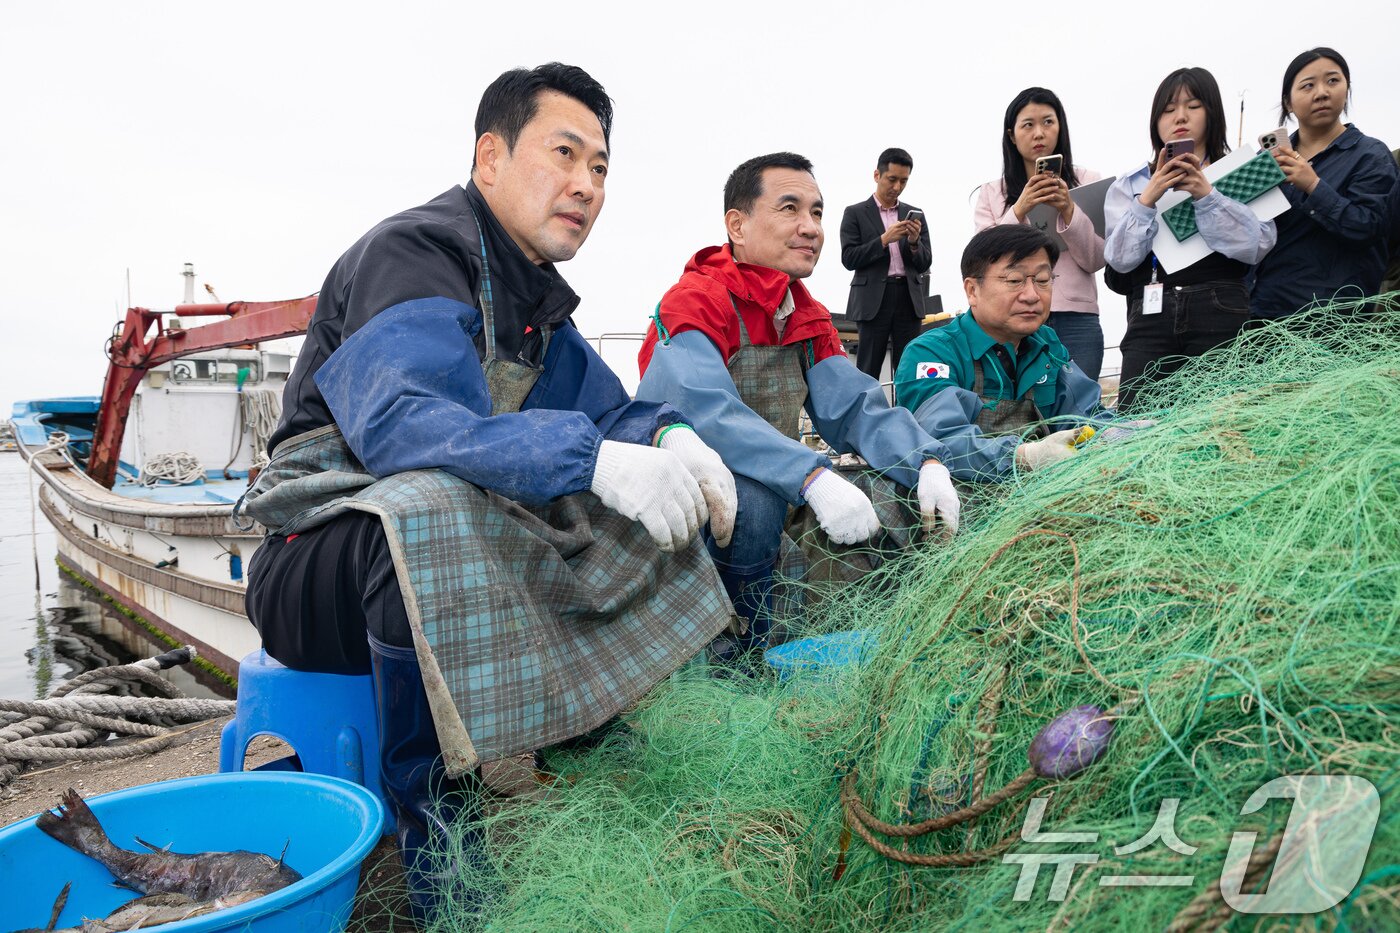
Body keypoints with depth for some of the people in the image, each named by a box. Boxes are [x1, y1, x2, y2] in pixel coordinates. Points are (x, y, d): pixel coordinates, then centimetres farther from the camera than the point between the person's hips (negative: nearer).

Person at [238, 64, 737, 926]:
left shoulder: (534, 291, 11)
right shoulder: (413, 252, -17)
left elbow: (604, 408, 10)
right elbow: (398, 420, -35)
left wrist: (669, 437, -14)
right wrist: (594, 459, -45)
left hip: (467, 540, 8)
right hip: (317, 561, -8)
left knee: (656, 503, 4)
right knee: (432, 506, -41)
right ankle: (439, 856, -25)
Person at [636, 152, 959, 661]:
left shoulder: (811, 319, 9)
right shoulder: (695, 302, -16)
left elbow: (857, 406, -1)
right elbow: (707, 413, -32)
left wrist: (928, 463, -21)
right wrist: (814, 478, -43)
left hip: (776, 494, 8)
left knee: (895, 499, -7)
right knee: (753, 496, -37)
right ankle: (744, 652, -12)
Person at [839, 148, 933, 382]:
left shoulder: (914, 214, 14)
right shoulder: (855, 213, 4)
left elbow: (924, 264, 11)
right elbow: (849, 259, -5)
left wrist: (914, 241, -9)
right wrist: (883, 239, -15)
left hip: (909, 299, 4)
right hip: (873, 300, -3)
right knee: (868, 372, -3)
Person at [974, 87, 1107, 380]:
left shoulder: (1087, 181, 10)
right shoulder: (991, 193, 9)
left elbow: (1096, 260, 4)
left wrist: (1068, 211, -10)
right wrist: (1019, 211, -12)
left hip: (1077, 320, 0)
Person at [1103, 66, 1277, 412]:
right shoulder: (1129, 185, 18)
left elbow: (1257, 245, -1)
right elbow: (1120, 258, 3)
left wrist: (1206, 195, -9)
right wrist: (1147, 199, -8)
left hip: (1221, 312, 0)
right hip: (1151, 317, 1)